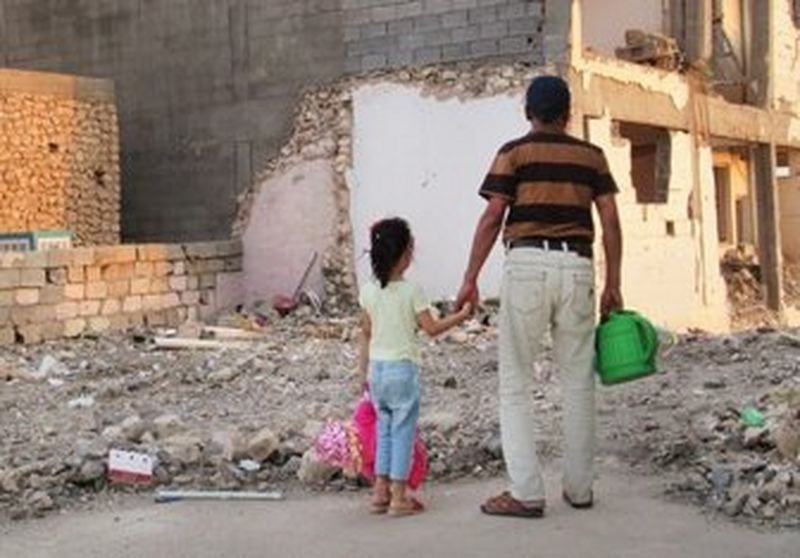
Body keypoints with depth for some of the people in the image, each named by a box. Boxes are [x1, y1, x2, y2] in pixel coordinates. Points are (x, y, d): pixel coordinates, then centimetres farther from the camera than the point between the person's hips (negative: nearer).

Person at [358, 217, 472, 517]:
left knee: (384, 429, 15)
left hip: (377, 368, 5)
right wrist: (462, 315, 3)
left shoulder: (368, 291, 3)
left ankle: (380, 492, 16)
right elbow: (431, 328, -8)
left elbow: (366, 333, 10)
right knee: (403, 431, 1)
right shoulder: (411, 291, -12)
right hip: (403, 368, -5)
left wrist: (363, 369, 18)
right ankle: (399, 497, 2)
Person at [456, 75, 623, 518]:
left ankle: (526, 493, -3)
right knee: (578, 382, 12)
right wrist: (613, 285, 10)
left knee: (516, 383, 1)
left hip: (528, 263, -3)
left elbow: (492, 218, -5)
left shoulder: (514, 153, 4)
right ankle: (579, 488, 18)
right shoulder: (591, 156, 13)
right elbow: (611, 222, 6)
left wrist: (470, 279, -2)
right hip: (577, 267, 3)